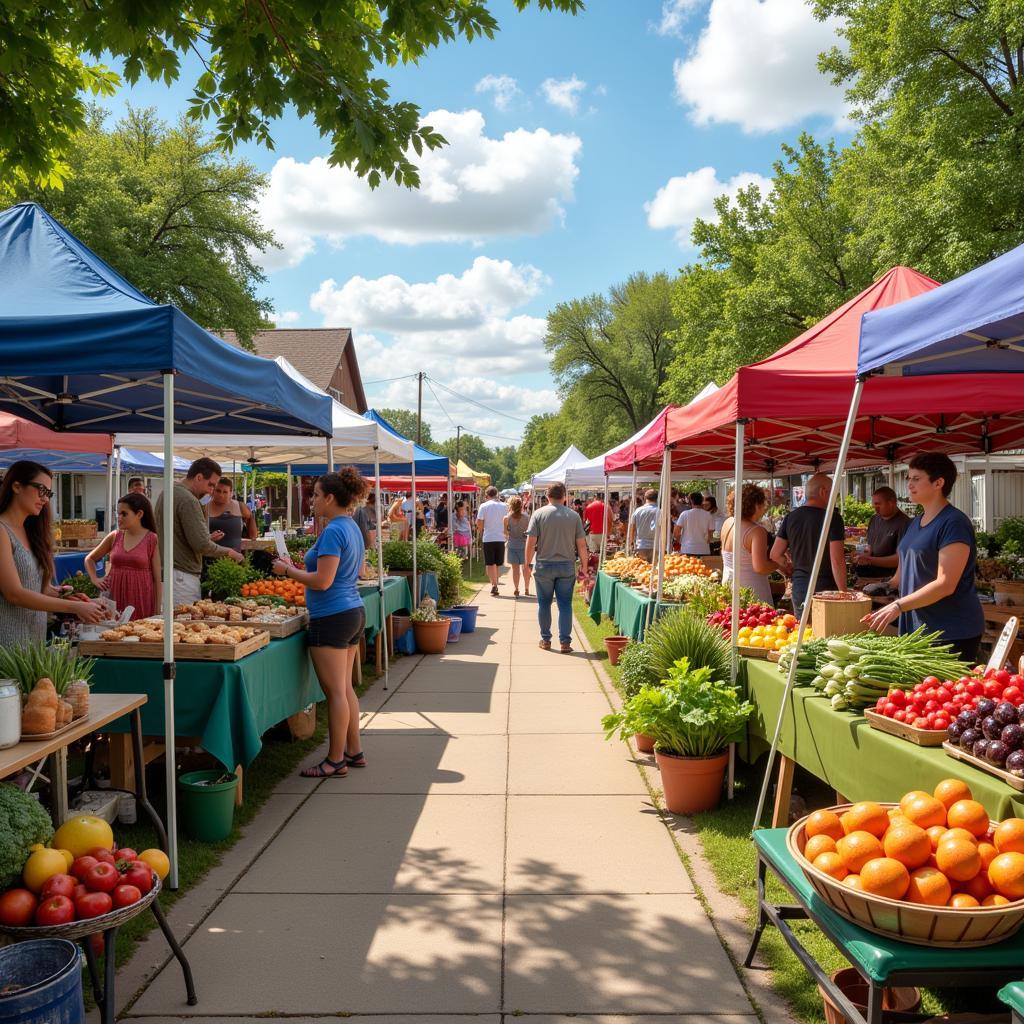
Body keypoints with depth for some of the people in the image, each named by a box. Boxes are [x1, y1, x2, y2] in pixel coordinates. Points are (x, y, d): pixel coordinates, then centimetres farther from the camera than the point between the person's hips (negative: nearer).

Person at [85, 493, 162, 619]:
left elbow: (157, 578, -2)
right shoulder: (114, 537, 8)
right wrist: (95, 579, 8)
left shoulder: (152, 540, -2)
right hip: (115, 598, 3)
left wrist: (157, 612, -5)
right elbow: (89, 559, 24)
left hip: (140, 600, -3)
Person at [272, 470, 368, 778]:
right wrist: (300, 568, 19)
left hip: (331, 618, -10)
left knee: (335, 692, -1)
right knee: (345, 687, 17)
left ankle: (336, 761, 8)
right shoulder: (353, 528, 12)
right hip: (353, 612, 10)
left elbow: (322, 581, -22)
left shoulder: (333, 531, -17)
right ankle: (354, 751, 24)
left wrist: (288, 570, -9)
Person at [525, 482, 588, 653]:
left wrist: (527, 563, 4)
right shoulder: (574, 516, 0)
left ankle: (546, 640, 17)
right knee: (565, 605, 5)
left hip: (544, 566, -1)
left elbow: (531, 542, -7)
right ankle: (565, 642, 3)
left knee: (544, 603, 11)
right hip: (567, 566, 1)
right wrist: (584, 567, 9)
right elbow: (581, 544, 0)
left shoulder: (539, 514, -4)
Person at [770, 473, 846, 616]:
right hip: (825, 587, -5)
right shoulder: (833, 518, -11)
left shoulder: (790, 517, 5)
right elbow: (837, 560, -17)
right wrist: (844, 593, -11)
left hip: (799, 587, 5)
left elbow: (775, 555, 5)